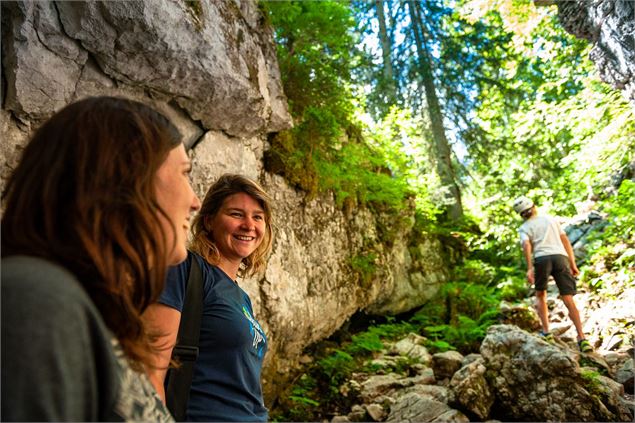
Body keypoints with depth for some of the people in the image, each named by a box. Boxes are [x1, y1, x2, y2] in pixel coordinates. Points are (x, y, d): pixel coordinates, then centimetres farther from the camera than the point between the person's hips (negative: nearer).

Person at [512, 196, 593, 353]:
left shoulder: (524, 228, 17)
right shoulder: (550, 219, 28)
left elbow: (526, 245, -5)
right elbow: (565, 240, 20)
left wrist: (529, 268, -14)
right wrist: (573, 264, 18)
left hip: (542, 259, -2)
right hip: (561, 258, 2)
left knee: (540, 295, 21)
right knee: (568, 300, 0)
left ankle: (546, 332, 11)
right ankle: (582, 338, -13)